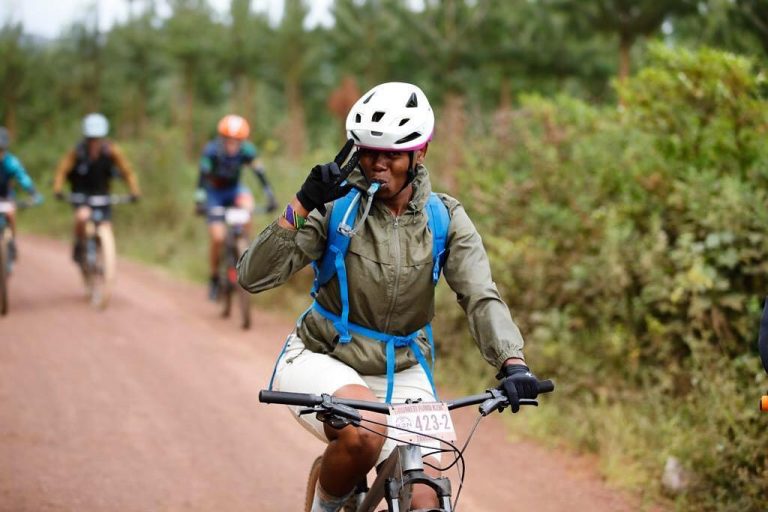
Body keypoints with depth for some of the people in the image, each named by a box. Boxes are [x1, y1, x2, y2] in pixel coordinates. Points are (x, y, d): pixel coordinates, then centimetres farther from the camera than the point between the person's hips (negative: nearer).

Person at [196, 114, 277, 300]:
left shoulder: (247, 150, -22)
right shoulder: (211, 151, -28)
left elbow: (260, 173, -22)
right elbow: (203, 176, -32)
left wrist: (270, 197, -32)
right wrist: (199, 202, -43)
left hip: (234, 189, 2)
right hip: (214, 193, -2)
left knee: (247, 203, -34)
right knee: (218, 238, -15)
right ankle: (214, 278, 5)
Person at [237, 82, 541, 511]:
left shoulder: (444, 218, -4)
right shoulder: (337, 206, -11)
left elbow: (481, 296, -16)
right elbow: (254, 277, -18)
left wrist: (512, 363, -34)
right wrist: (302, 207, -30)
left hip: (403, 374, 3)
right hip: (323, 361, -3)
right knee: (365, 431, -35)